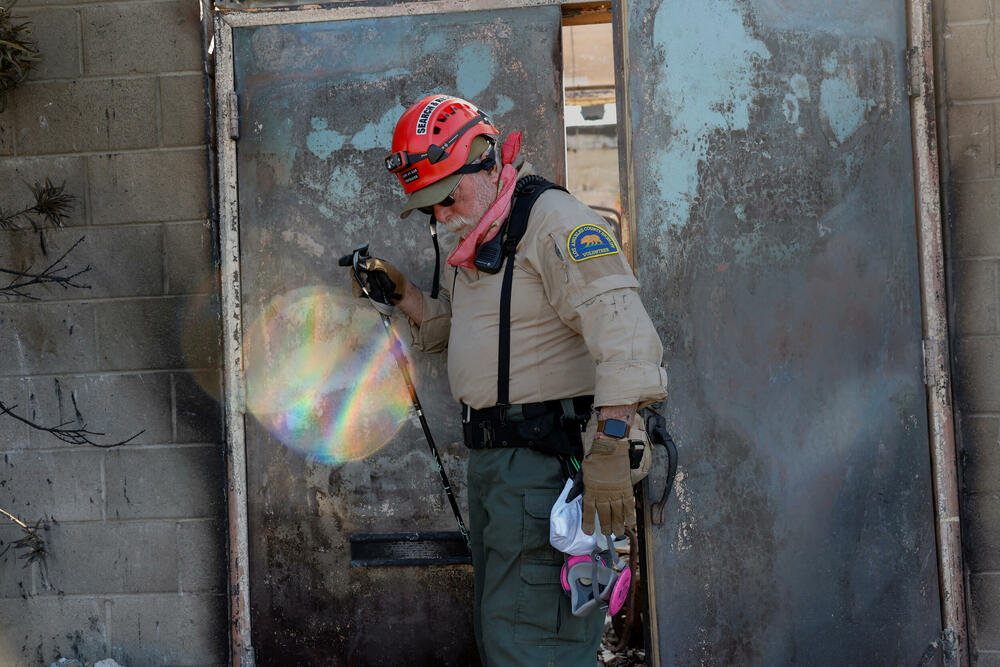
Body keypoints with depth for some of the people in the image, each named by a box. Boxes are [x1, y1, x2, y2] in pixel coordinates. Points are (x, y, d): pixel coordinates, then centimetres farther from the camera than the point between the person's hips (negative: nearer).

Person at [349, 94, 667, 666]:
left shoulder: (554, 222, -14)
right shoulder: (472, 245, 17)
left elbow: (622, 328, -26)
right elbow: (452, 328, 33)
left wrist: (610, 448, -34)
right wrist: (402, 293, 14)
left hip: (550, 461, -10)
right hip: (491, 459, 10)